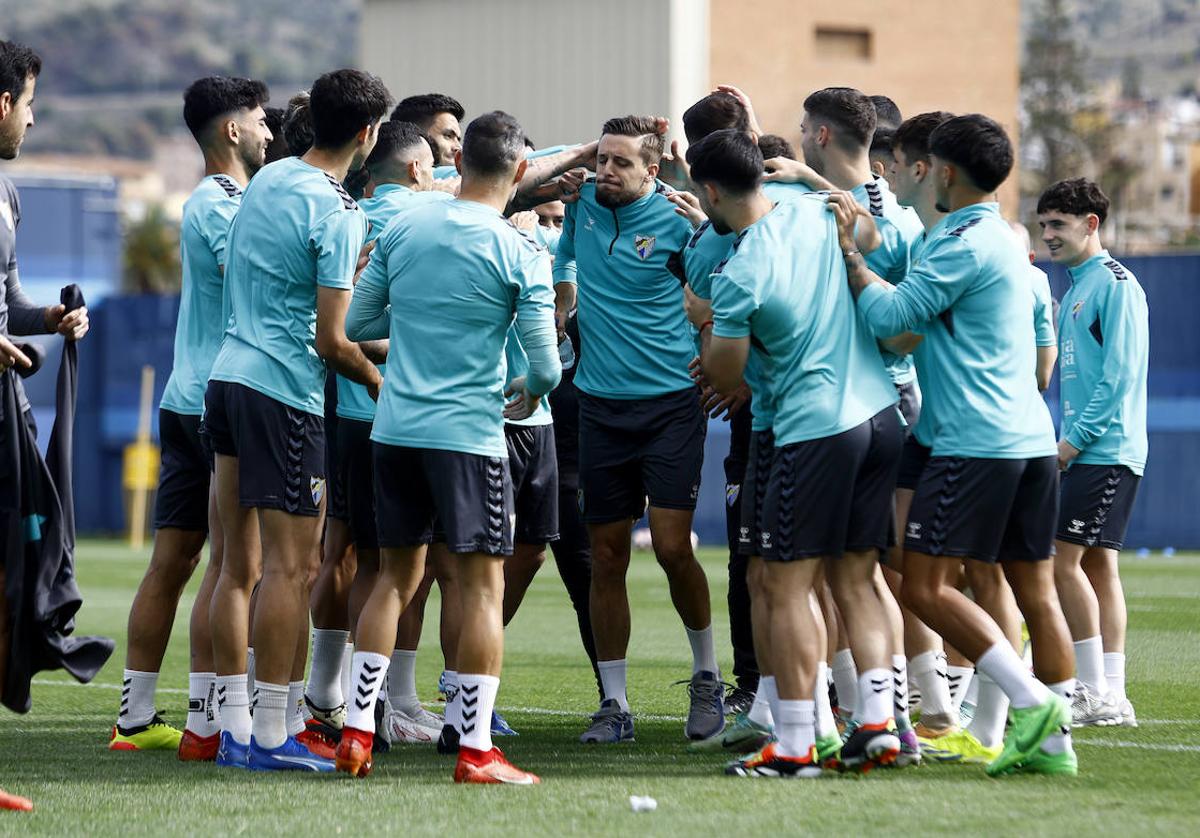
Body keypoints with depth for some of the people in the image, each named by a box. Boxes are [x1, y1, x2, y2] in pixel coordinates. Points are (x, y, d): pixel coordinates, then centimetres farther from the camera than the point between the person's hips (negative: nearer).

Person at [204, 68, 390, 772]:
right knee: (292, 566, -5)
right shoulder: (338, 213, -13)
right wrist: (379, 379, 3)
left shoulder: (268, 180, 12)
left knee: (242, 565, 10)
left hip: (228, 376, 8)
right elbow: (331, 340, -14)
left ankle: (235, 728, 11)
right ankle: (273, 734, -5)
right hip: (285, 391, -8)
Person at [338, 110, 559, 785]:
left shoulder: (402, 230, 5)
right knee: (483, 584, 0)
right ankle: (476, 750, -4)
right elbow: (546, 366, -7)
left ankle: (357, 730, 13)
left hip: (395, 428, 5)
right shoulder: (521, 254, -8)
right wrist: (527, 394, 15)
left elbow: (358, 324, 11)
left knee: (397, 576, 15)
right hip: (470, 433, -5)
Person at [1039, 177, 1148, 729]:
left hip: (1106, 450, -9)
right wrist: (1064, 440, 14)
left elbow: (1119, 373, -17)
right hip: (1085, 451, 9)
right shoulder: (1075, 288, 18)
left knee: (1064, 559, -13)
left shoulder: (1115, 284, -10)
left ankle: (1096, 692, -10)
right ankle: (1111, 694, 7)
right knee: (1096, 564, 7)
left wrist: (1075, 438, -16)